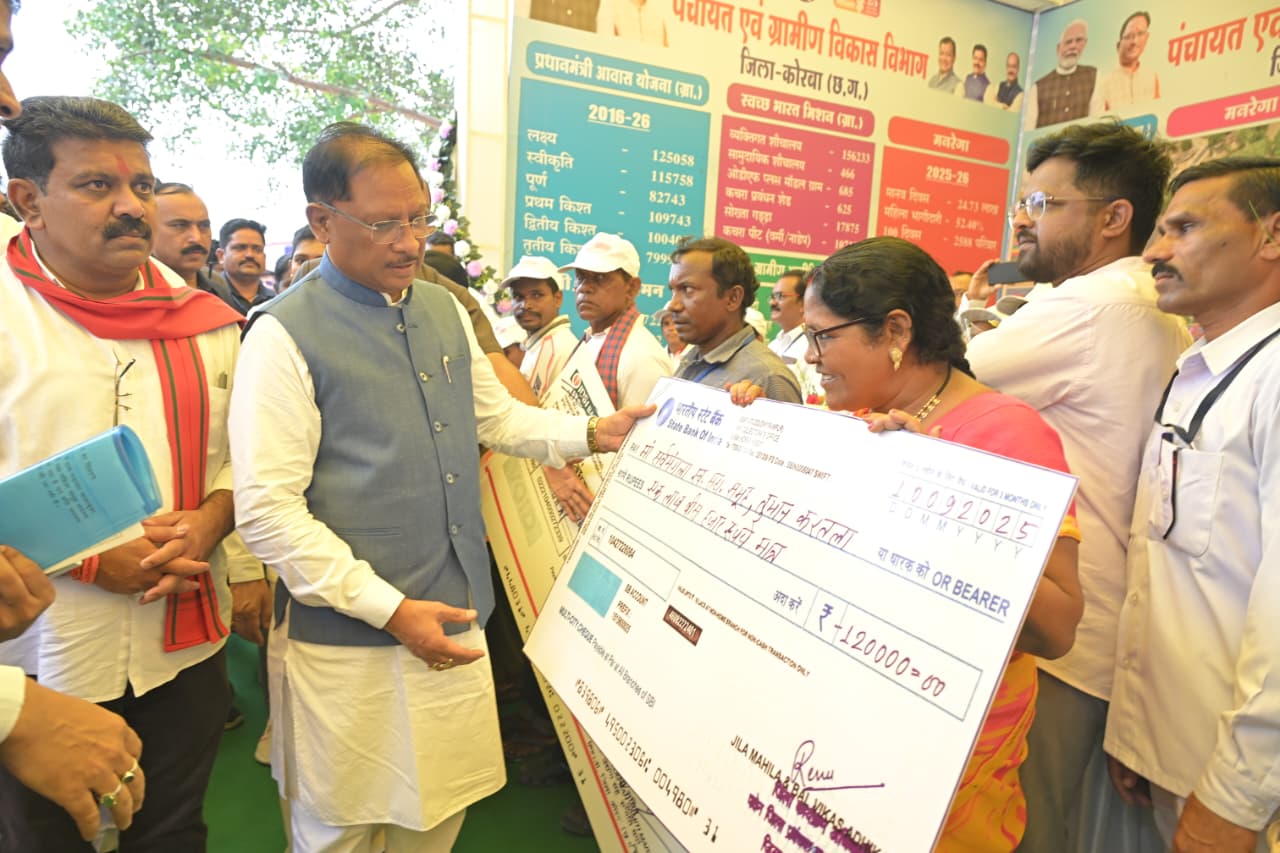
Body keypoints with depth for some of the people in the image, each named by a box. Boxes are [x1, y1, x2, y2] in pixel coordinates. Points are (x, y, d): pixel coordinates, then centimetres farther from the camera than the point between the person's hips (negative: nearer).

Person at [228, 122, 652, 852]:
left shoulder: (445, 310, 8)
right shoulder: (286, 335, -13)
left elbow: (497, 416, 18)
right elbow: (267, 511, -16)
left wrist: (592, 434, 4)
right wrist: (388, 608, -19)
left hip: (456, 619, 5)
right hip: (350, 640, -5)